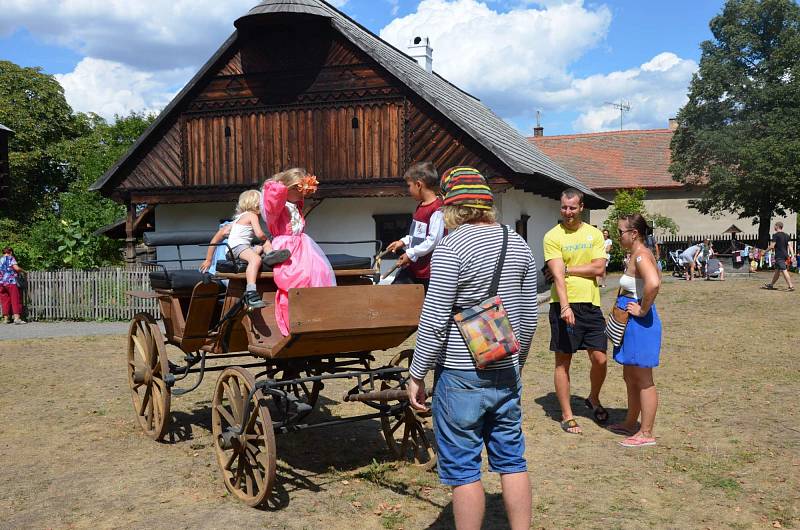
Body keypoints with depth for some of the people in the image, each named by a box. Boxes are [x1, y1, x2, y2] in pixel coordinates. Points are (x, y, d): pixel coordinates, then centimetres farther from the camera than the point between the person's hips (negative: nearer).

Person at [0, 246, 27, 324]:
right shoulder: (10, 258, 1)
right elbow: (16, 268, -11)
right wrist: (23, 271, 6)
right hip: (11, 281, -6)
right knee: (16, 300, -8)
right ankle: (17, 318, -18)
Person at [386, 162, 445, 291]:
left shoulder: (437, 210, -19)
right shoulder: (421, 206, 11)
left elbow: (434, 240, -23)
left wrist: (410, 254, -18)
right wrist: (403, 242, 9)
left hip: (428, 270, -9)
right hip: (411, 266, 9)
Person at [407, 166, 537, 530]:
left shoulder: (452, 246, -14)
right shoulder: (518, 244, 7)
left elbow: (434, 321, -16)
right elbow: (529, 316, 11)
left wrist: (416, 375, -8)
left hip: (461, 375, -6)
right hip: (506, 373, 7)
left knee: (463, 469, 4)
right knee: (512, 461, 16)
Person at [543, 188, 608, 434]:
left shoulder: (594, 234, 8)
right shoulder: (553, 236, -4)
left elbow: (599, 268, -3)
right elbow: (557, 274, -15)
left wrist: (567, 269, -9)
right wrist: (565, 306, -25)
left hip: (591, 304, 3)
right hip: (564, 305, -3)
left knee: (600, 359, 3)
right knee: (563, 361, 4)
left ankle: (593, 400, 31)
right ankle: (567, 416, 15)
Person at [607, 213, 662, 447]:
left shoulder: (640, 255, -19)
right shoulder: (639, 254, 12)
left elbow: (653, 283, -38)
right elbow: (655, 277, 28)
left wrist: (643, 309, -25)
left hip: (640, 323, -10)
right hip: (632, 324, 10)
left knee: (643, 379, -1)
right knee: (630, 377, 20)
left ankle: (646, 433, 8)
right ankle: (631, 423, 34)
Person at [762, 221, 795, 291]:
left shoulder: (776, 235, -11)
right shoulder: (786, 235, 12)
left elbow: (772, 246, -14)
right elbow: (789, 246, 10)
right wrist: (790, 254, 11)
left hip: (779, 256, -9)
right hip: (785, 255, 9)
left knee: (784, 271, -11)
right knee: (777, 271, 17)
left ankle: (791, 286, -17)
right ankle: (771, 284, 28)